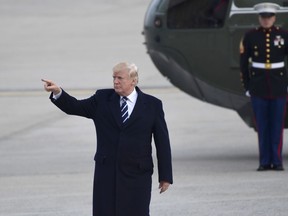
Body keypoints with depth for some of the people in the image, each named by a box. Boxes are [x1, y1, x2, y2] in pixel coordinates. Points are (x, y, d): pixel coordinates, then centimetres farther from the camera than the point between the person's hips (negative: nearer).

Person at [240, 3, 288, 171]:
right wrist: (247, 86, 2)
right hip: (258, 87, 0)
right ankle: (265, 162, 6)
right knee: (262, 125, 2)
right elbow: (243, 63, 5)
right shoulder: (250, 36, 1)